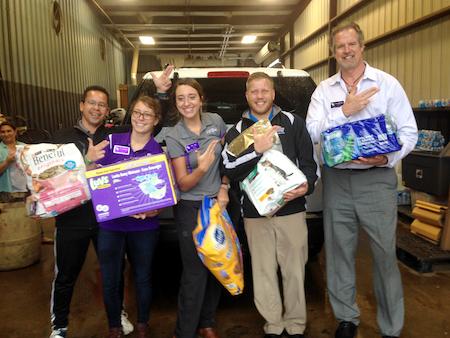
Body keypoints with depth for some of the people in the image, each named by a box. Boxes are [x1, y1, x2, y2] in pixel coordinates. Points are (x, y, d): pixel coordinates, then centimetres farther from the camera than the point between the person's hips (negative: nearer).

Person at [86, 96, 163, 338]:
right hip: (110, 224, 1)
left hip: (144, 226, 0)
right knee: (110, 280, 10)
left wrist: (153, 210, -21)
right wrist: (89, 161, -17)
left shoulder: (160, 151, -3)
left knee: (142, 277, 16)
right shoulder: (111, 142, -1)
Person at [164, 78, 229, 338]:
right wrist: (201, 169, -32)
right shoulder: (174, 137, -10)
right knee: (195, 273, -3)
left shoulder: (216, 122, -1)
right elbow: (183, 184, -13)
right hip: (191, 209, -4)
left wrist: (224, 187, -2)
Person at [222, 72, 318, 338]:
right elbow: (229, 169, -4)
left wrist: (306, 186, -14)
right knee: (264, 272, 9)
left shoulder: (293, 123, 7)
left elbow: (309, 162, 5)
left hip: (292, 209, 0)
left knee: (294, 271, 8)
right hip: (255, 213, 1)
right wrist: (256, 150, -16)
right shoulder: (237, 131, 9)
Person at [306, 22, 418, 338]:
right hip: (336, 181, 3)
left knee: (385, 254, 1)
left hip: (377, 179, -2)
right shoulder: (324, 90, 9)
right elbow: (311, 133, -2)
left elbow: (409, 132, -1)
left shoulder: (387, 84, 3)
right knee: (339, 252, 10)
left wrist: (387, 158, -18)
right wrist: (344, 111, -13)